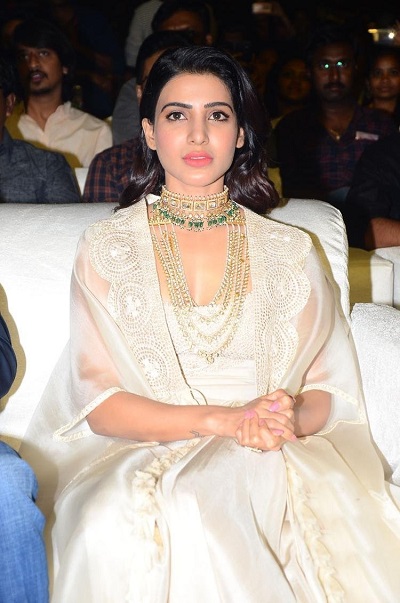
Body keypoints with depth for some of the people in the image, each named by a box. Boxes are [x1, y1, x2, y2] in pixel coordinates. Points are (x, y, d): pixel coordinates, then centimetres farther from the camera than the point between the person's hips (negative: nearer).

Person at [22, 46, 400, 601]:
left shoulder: (290, 251, 12)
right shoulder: (105, 248, 7)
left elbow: (331, 390, 11)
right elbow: (98, 402, -1)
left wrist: (291, 418, -14)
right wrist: (221, 420, -16)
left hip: (269, 465, 1)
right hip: (138, 454, 0)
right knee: (113, 527, -36)